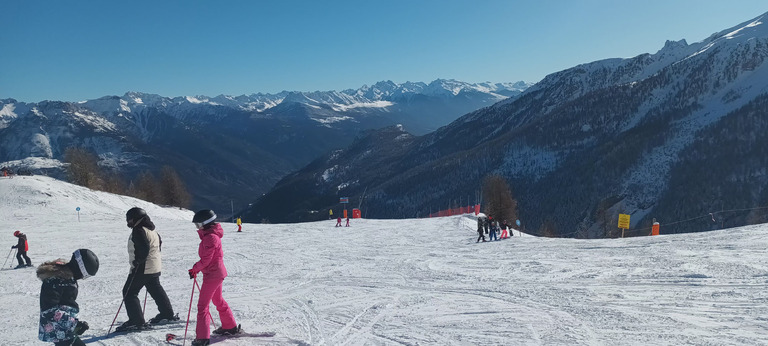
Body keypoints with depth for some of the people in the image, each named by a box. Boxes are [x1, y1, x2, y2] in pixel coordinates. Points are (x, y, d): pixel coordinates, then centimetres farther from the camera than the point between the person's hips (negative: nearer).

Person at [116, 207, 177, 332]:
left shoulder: (138, 231, -18)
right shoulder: (151, 230, 13)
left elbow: (144, 248, -27)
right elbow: (159, 244, 23)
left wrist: (137, 261, -19)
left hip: (142, 269, -10)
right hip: (155, 267, 10)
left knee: (129, 293, -3)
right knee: (156, 290, 22)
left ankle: (136, 321, -5)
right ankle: (168, 314, 32)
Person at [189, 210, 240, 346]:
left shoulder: (210, 237, -20)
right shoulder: (211, 235, 12)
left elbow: (206, 260, -21)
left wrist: (194, 269, -7)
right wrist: (196, 269, 7)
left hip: (212, 274, -11)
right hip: (218, 272, 11)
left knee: (202, 305, -7)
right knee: (218, 300, 24)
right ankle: (231, 327, 37)